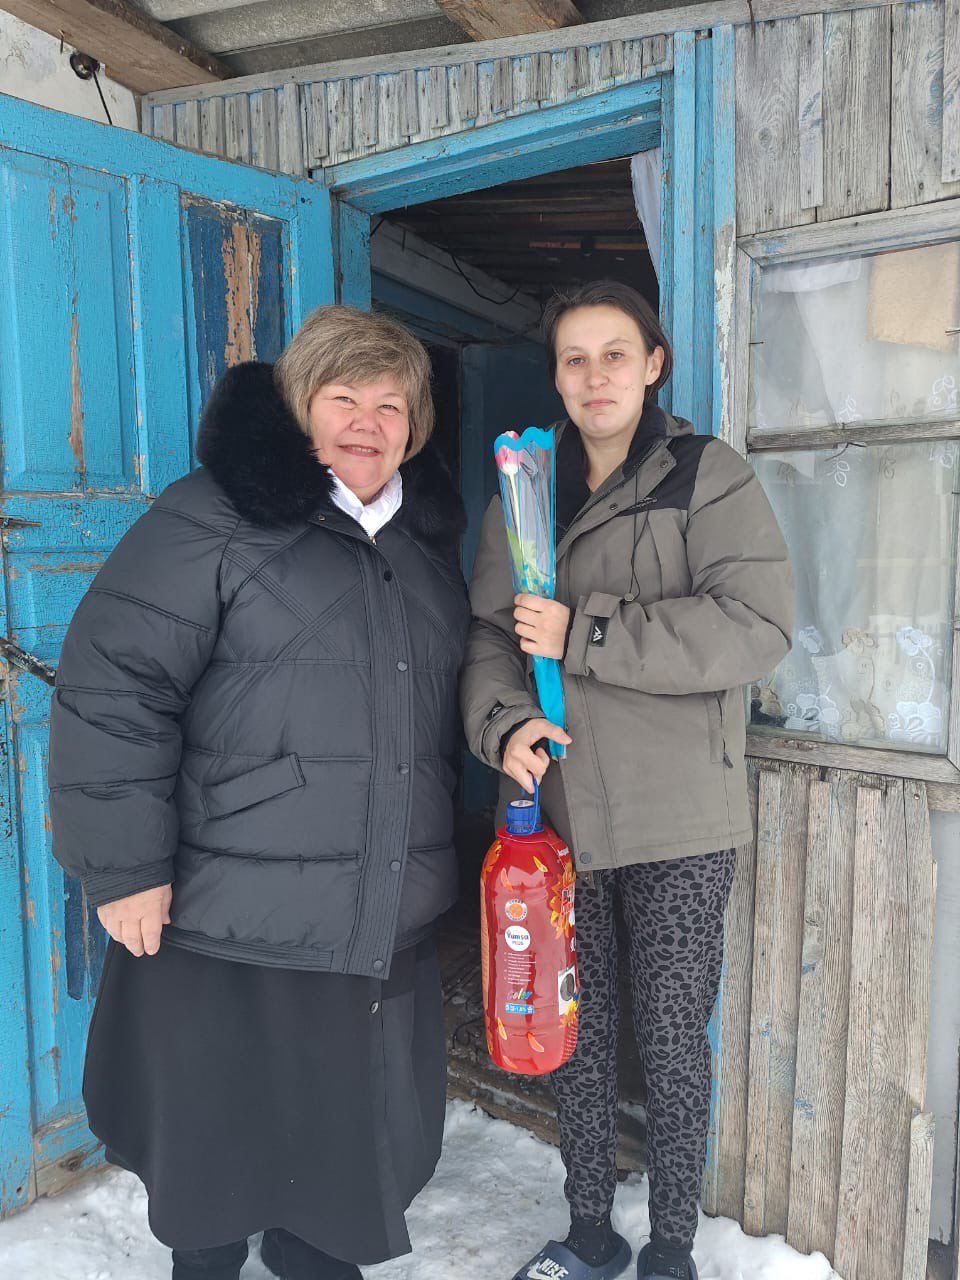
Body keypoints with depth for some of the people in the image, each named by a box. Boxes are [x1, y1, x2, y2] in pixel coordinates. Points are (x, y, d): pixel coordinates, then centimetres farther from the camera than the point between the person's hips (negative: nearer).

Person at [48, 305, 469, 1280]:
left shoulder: (427, 534, 11)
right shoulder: (217, 517, -11)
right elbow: (111, 688, -15)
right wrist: (126, 866, -16)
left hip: (385, 923, 6)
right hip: (226, 916, -5)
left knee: (360, 1120, 20)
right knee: (216, 1135, 15)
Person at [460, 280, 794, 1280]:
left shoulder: (709, 477, -4)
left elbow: (757, 624, -17)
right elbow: (487, 631, 6)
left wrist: (583, 634, -20)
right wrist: (504, 723, -14)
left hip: (678, 819, -4)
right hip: (557, 810, 4)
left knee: (673, 1038, 8)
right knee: (574, 1028, 16)